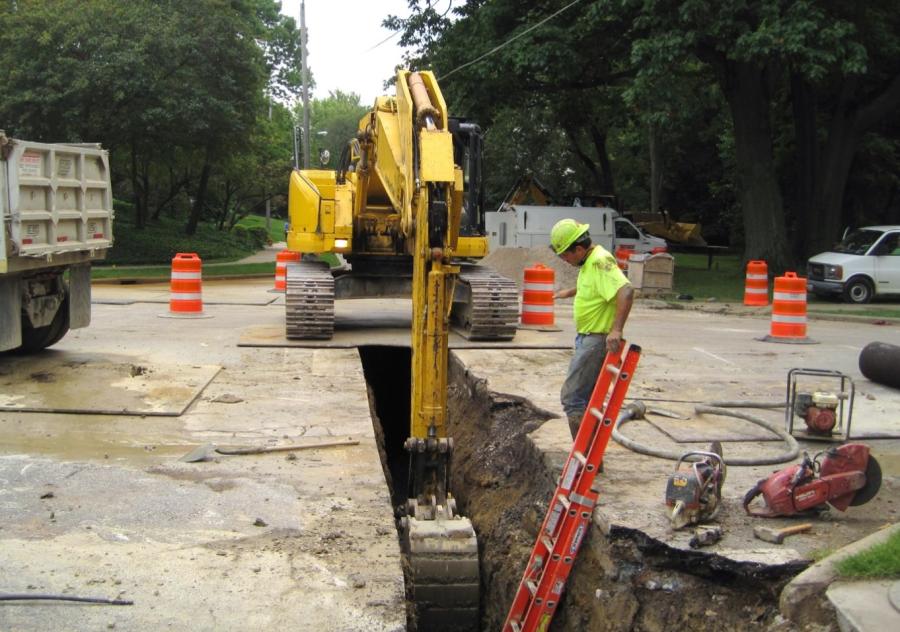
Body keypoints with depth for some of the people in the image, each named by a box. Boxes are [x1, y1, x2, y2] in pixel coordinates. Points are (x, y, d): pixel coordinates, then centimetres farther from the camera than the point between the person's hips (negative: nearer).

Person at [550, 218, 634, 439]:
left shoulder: (600, 261, -21)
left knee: (572, 397, -9)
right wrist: (570, 292, 40)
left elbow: (626, 291, -34)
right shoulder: (589, 261, 10)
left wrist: (616, 329, -39)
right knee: (588, 398, 16)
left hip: (597, 341, -11)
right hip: (588, 338, 11)